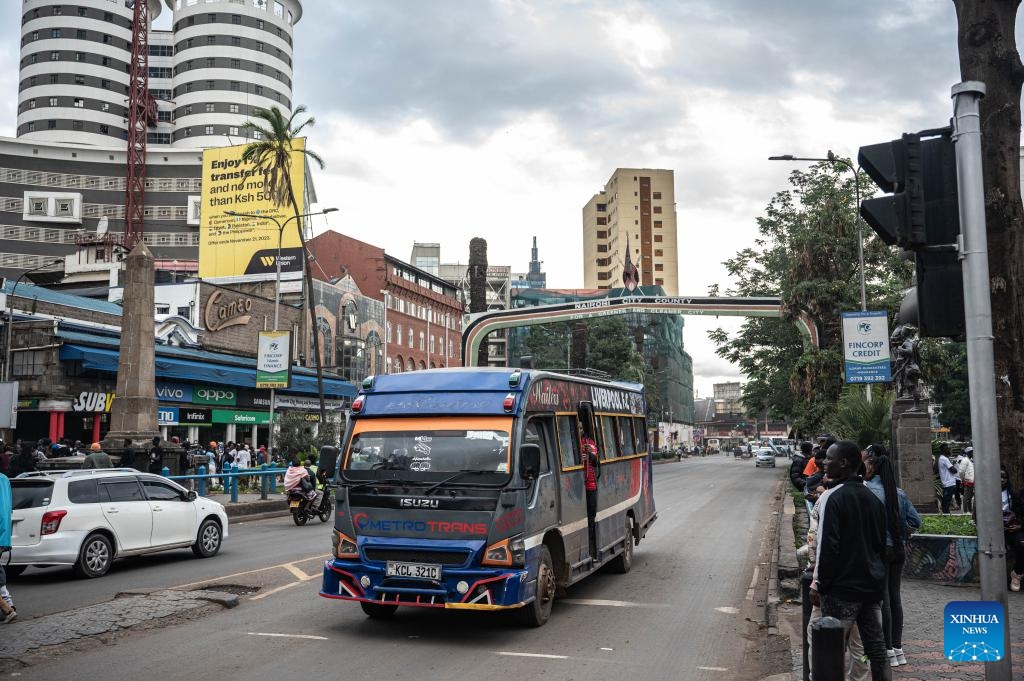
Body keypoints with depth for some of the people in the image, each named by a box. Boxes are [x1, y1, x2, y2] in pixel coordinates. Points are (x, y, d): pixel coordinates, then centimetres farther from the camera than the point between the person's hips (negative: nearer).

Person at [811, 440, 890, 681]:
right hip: (873, 586, 8)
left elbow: (828, 546, -17)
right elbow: (881, 543, 17)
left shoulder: (835, 497, -14)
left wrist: (820, 583, -10)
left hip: (842, 588, -7)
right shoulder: (873, 498, 11)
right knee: (877, 648, 11)